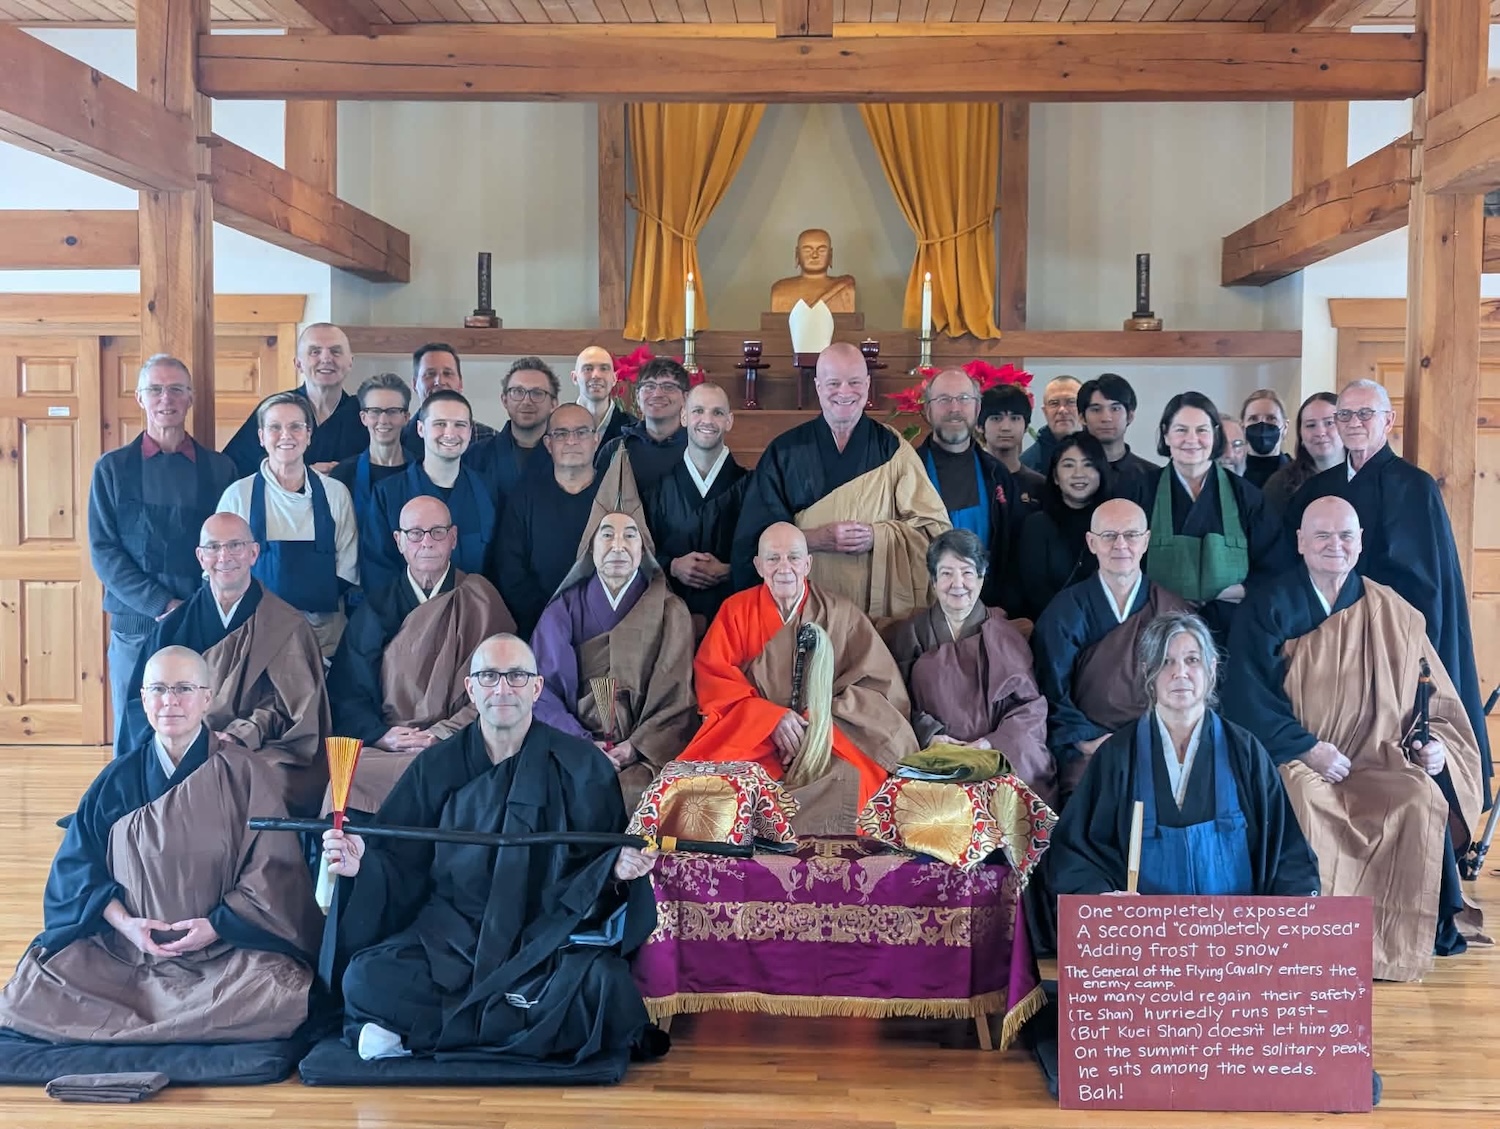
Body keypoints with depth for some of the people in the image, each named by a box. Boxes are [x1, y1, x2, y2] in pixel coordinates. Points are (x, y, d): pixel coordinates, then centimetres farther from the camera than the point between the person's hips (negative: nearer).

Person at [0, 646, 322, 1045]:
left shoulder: (244, 774, -4)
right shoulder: (119, 778, 5)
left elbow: (272, 870, -3)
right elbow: (77, 862, 6)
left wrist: (217, 926, -15)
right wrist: (123, 922, -10)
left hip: (228, 947, -3)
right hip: (122, 944, 3)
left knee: (281, 997, -31)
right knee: (32, 988, -16)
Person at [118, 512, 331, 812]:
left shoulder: (287, 626, 8)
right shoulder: (175, 626, 15)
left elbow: (291, 708, 3)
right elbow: (143, 699, 9)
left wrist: (242, 738, -15)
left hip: (262, 751, -2)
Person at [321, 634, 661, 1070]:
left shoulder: (581, 765, 2)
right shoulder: (437, 766, 7)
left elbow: (603, 860, 5)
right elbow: (400, 864, 7)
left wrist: (621, 865, -18)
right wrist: (361, 863, -14)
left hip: (549, 939, -1)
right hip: (449, 934, 1)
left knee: (605, 987, -33)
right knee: (365, 979, -25)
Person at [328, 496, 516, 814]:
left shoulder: (480, 601, 8)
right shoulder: (376, 608, 15)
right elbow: (345, 690, 10)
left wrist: (440, 736, -12)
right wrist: (380, 735, -9)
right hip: (383, 749, 2)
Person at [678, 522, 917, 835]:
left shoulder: (842, 614, 9)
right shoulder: (736, 610, 10)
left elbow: (878, 684, 1)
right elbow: (711, 676, -1)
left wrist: (819, 723, -14)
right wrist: (772, 716, -16)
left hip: (829, 736, 0)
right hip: (751, 734, 0)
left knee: (844, 780, -34)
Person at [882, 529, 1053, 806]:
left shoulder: (1006, 636, 14)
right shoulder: (908, 635, 14)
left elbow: (1030, 704, 6)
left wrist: (992, 743, -10)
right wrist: (928, 735, -13)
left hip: (1001, 755, 1)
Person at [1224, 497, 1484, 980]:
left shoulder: (1393, 614, 11)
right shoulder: (1270, 609, 1)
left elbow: (1434, 699, 14)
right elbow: (1246, 697, -5)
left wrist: (1434, 743, -7)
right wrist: (1306, 748, -14)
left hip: (1376, 762, 3)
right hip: (1293, 761, -3)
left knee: (1422, 803, -28)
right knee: (1303, 802, -36)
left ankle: (1401, 944, -13)